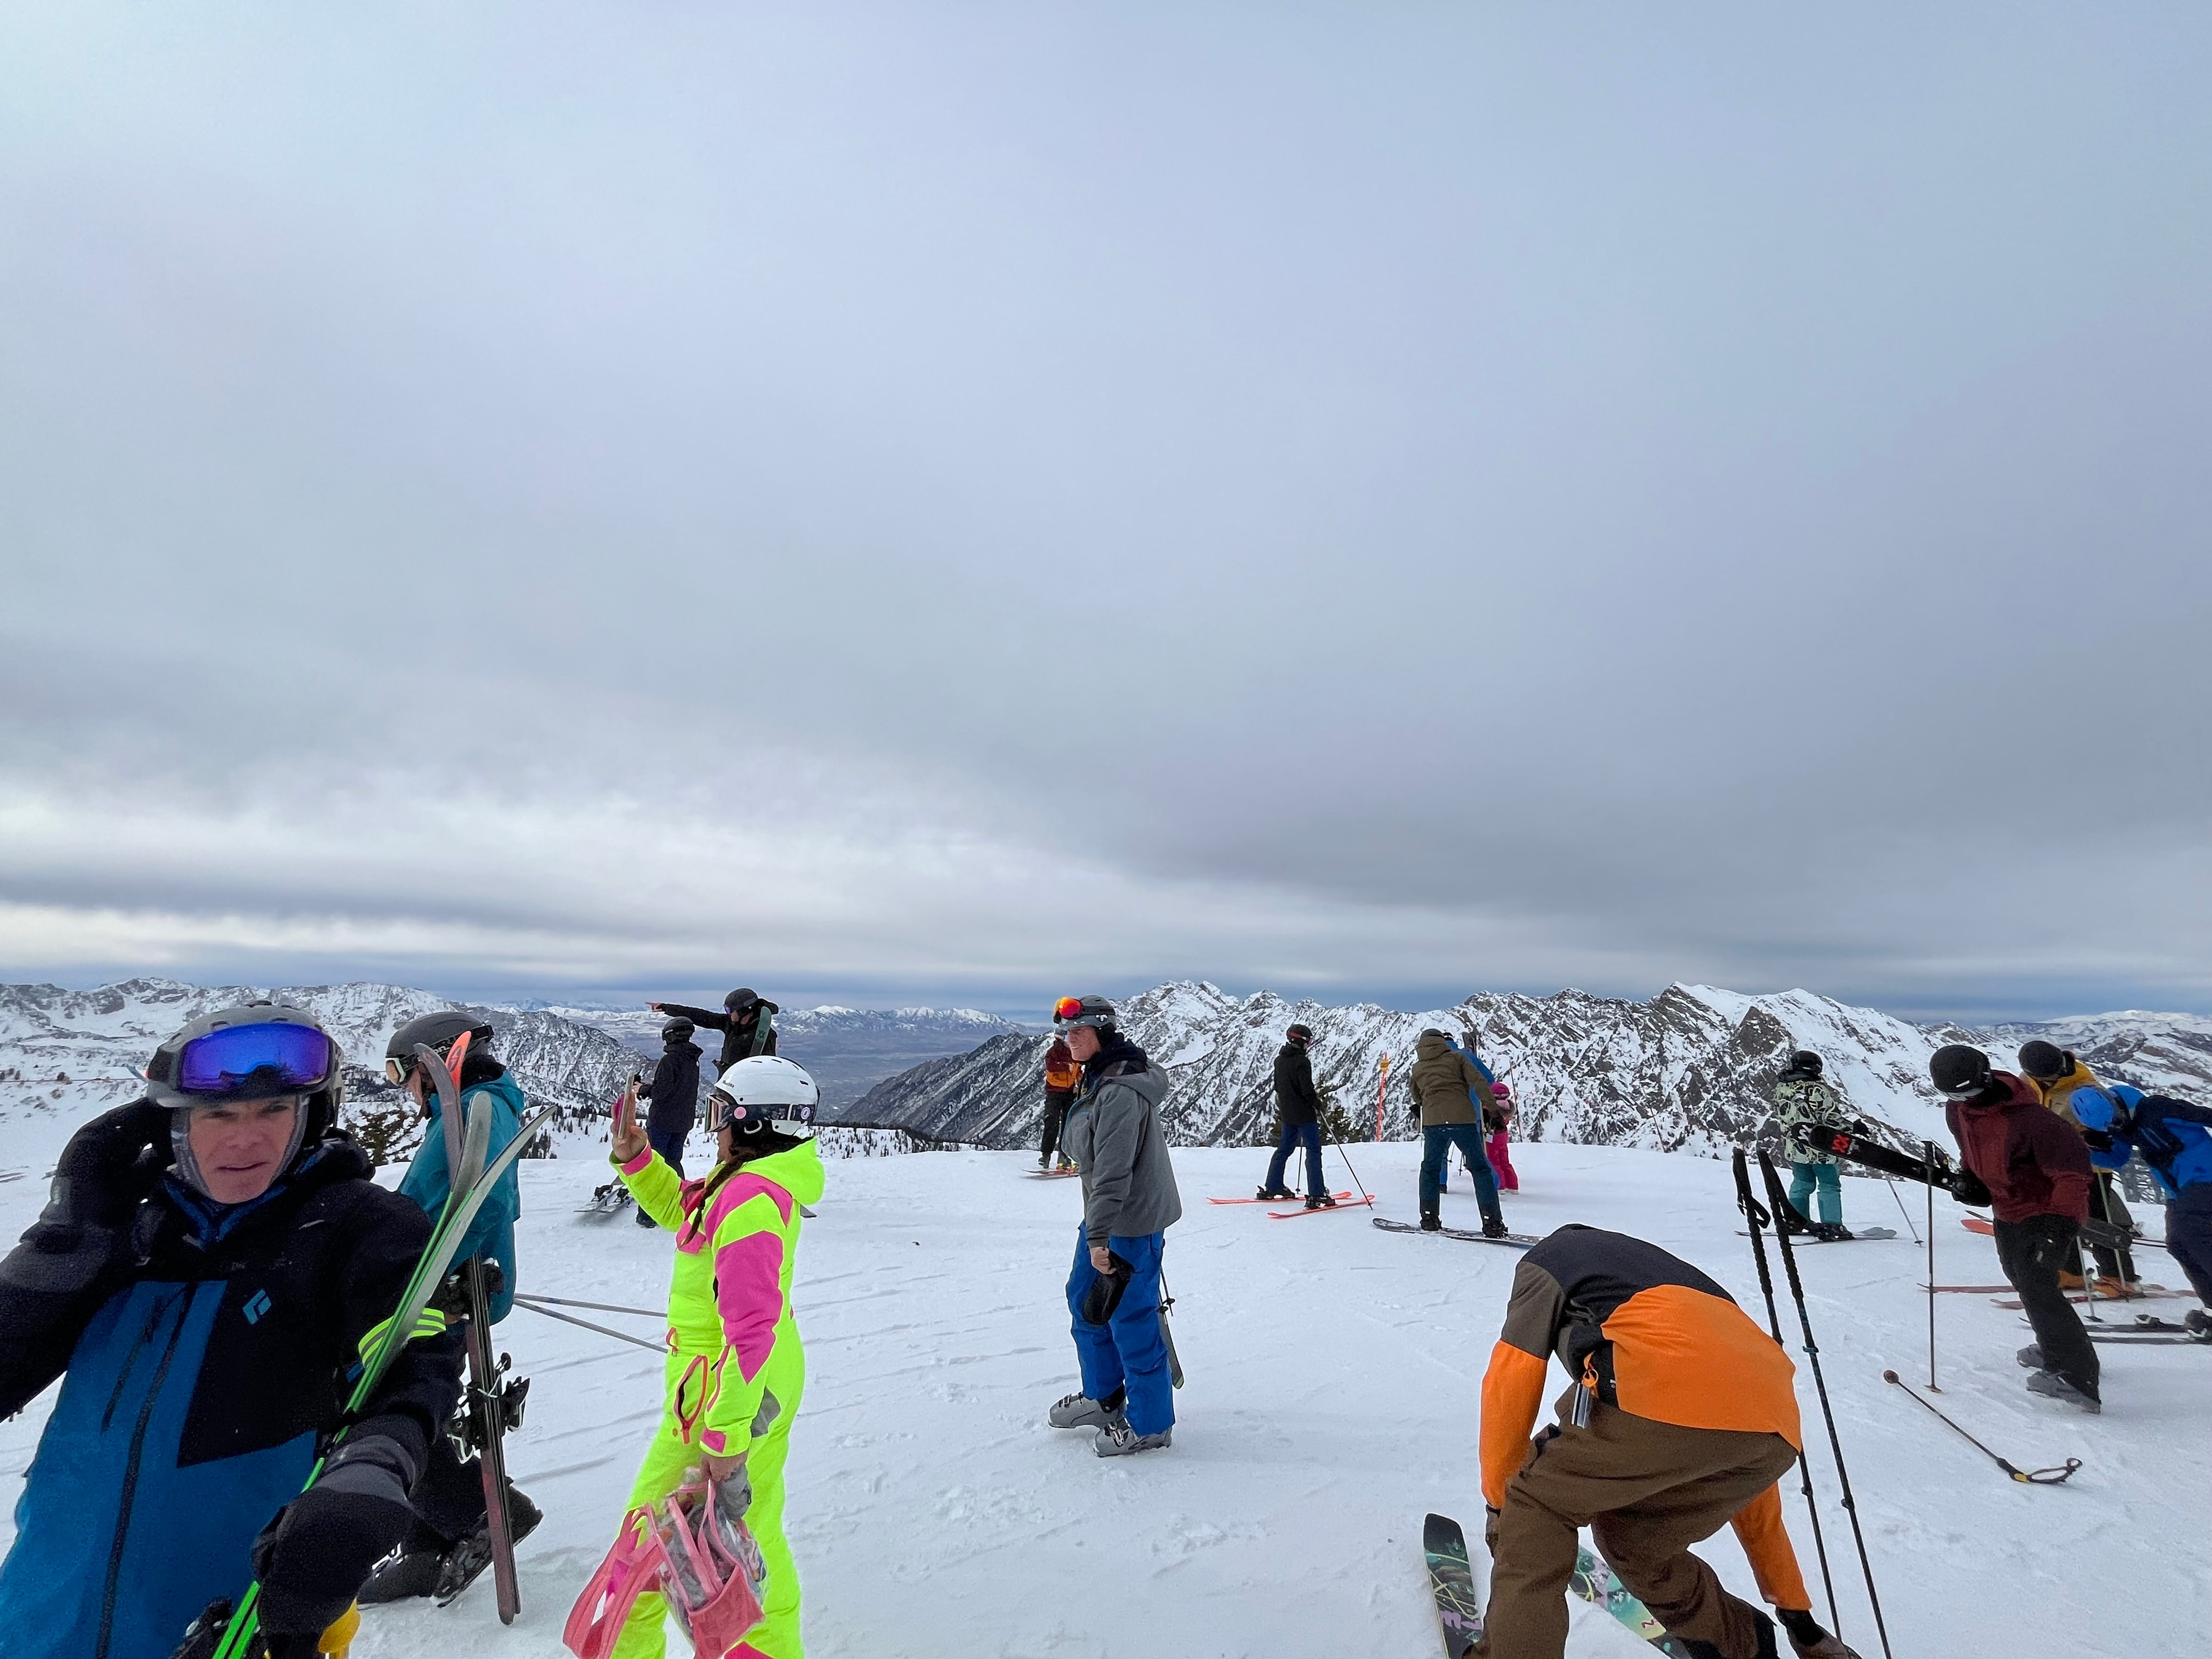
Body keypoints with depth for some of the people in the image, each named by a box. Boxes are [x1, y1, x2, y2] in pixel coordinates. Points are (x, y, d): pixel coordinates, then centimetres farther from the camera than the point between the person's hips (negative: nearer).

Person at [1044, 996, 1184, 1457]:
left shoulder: (1120, 1092, -25)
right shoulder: (1099, 1078, 8)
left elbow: (1114, 1170, -27)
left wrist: (1099, 1236, -24)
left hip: (1130, 1222, -10)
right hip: (1104, 1216, 10)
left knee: (1130, 1319, 3)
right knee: (1084, 1301, 21)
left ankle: (1150, 1425, 22)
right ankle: (1103, 1397, 40)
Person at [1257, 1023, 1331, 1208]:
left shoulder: (1279, 1060, 8)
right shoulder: (1302, 1061, -18)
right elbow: (1307, 1089, -20)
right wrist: (1317, 1103, -4)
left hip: (1286, 1113, 8)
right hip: (1304, 1114, -8)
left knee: (1284, 1149, 18)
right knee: (1314, 1151, -5)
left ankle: (1271, 1188, 25)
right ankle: (1316, 1195, -9)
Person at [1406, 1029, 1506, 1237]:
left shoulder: (1416, 1067, 18)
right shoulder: (1457, 1058, 10)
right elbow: (1479, 1082, -3)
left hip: (1433, 1122, 2)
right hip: (1464, 1119, -2)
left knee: (1430, 1169, 19)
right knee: (1480, 1169, 9)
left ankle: (1429, 1218, 17)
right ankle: (1493, 1223, 3)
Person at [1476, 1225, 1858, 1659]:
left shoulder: (1549, 1257, 26)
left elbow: (1511, 1380, 13)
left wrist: (1498, 1501, 27)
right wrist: (1797, 1614, 54)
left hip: (1668, 1394, -7)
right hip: (1775, 1431, 7)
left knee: (1536, 1503, 17)